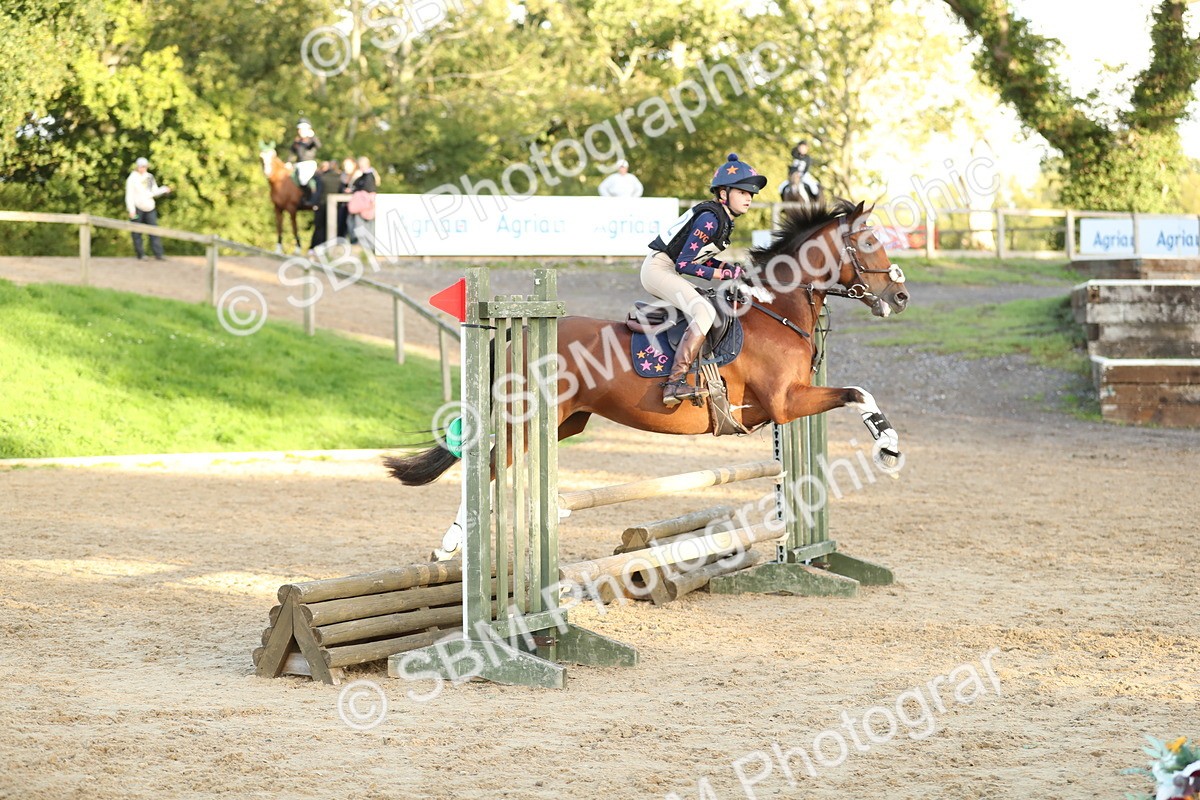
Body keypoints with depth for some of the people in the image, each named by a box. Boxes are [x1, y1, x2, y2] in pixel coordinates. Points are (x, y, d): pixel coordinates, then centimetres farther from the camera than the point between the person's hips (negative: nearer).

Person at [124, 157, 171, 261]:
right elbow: (129, 196, -8)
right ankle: (140, 254, 5)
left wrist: (164, 190, -4)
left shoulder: (149, 177, 13)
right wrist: (131, 210, -15)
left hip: (150, 208, 5)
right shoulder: (132, 179, -4)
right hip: (137, 208, -5)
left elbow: (155, 192, 16)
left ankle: (158, 254, -3)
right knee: (137, 233, -1)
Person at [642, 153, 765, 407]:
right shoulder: (710, 219, -19)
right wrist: (723, 274, -16)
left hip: (669, 272, 11)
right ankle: (675, 382, -34)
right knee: (704, 313, -28)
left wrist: (730, 268, 4)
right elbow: (684, 263, -20)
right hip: (659, 269, -11)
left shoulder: (723, 219, 11)